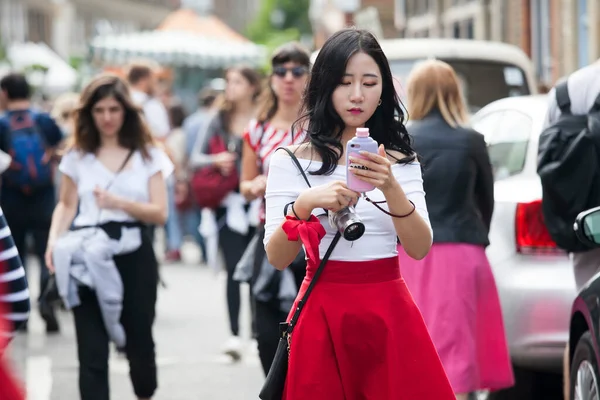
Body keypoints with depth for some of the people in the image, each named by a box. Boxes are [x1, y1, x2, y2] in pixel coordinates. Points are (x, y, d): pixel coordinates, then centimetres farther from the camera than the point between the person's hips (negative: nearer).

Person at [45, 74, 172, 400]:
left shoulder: (147, 155, 4)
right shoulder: (77, 156, 8)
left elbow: (160, 213, -2)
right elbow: (66, 205, 11)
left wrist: (120, 203, -18)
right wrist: (54, 239, -8)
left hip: (134, 256, 0)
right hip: (88, 256, 0)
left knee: (138, 339, 10)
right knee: (92, 349, -6)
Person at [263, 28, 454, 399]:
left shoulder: (400, 160, 6)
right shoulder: (292, 161, -1)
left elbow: (420, 249, -6)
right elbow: (277, 258, -8)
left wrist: (390, 188, -22)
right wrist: (305, 204, -26)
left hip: (391, 315, 2)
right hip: (323, 316, -2)